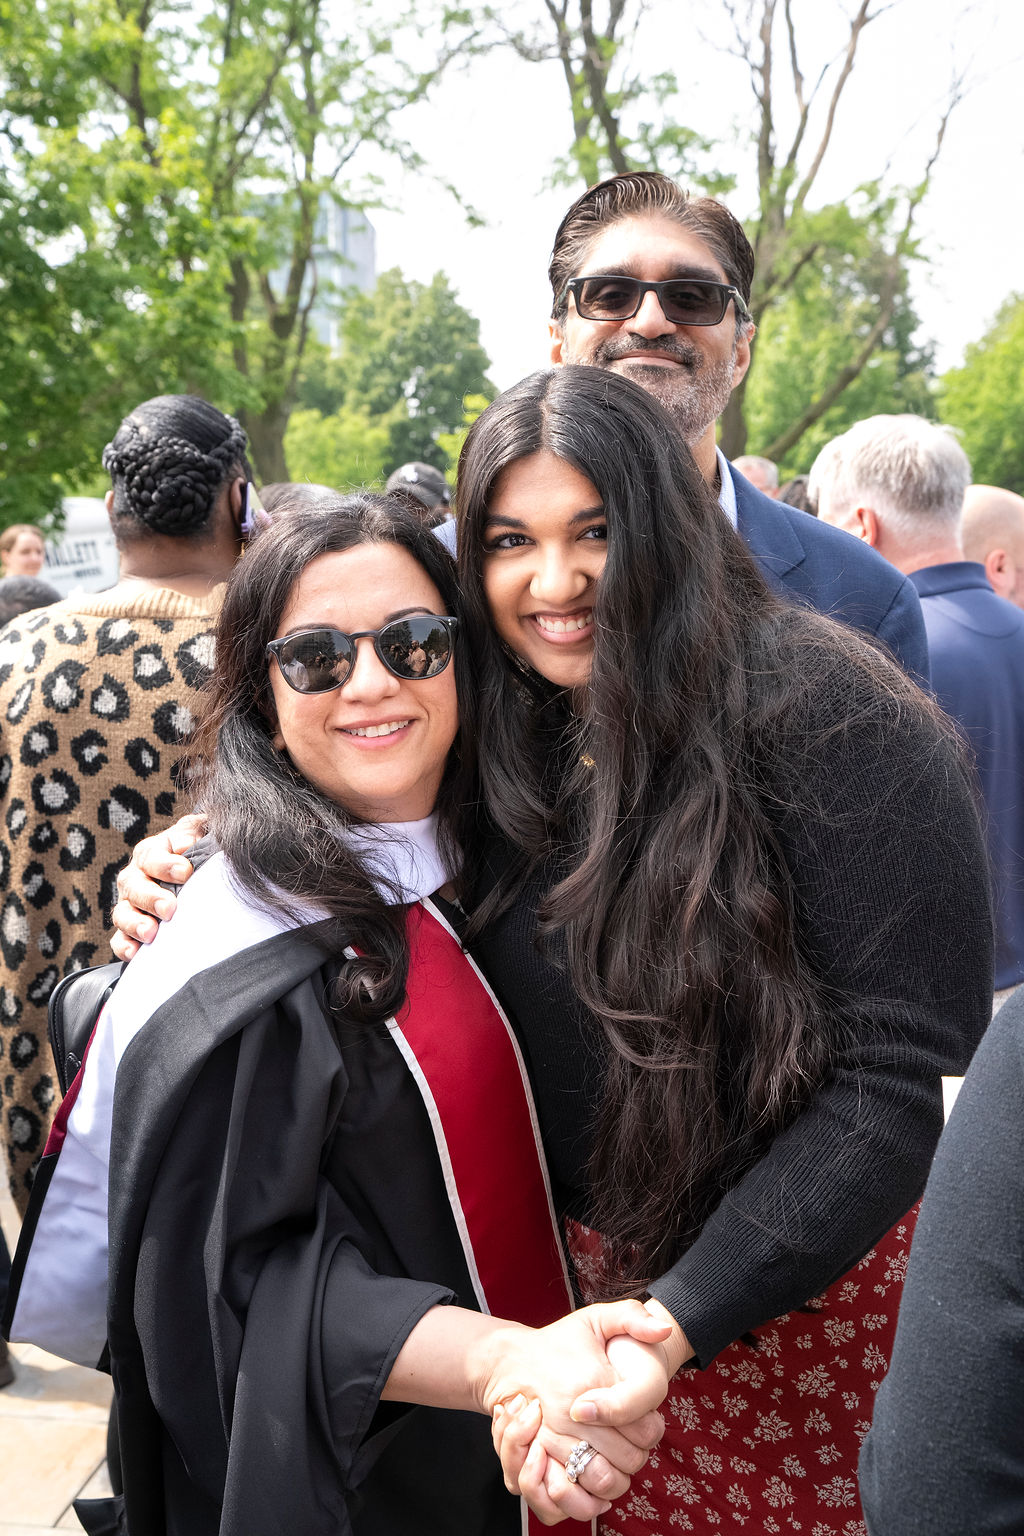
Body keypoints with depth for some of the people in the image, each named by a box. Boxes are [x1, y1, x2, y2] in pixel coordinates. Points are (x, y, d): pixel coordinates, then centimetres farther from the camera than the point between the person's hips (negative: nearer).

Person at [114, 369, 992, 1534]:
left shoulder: (827, 720, -20)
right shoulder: (498, 742, -1)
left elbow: (896, 1069, -23)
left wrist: (678, 1317, -30)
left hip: (813, 1292, -4)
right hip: (580, 1280, 5)